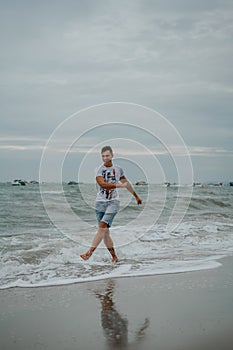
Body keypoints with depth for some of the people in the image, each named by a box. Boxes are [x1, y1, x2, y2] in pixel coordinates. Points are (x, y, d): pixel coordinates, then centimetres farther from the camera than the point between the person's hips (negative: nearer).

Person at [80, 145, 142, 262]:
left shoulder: (118, 169, 8)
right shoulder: (99, 170, -1)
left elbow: (126, 183, 25)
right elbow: (102, 183, -20)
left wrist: (136, 196, 34)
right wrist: (119, 185, -21)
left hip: (113, 202, 0)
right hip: (100, 202, 1)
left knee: (102, 227, -19)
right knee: (105, 232, 2)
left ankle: (89, 253, -25)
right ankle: (114, 256, 16)